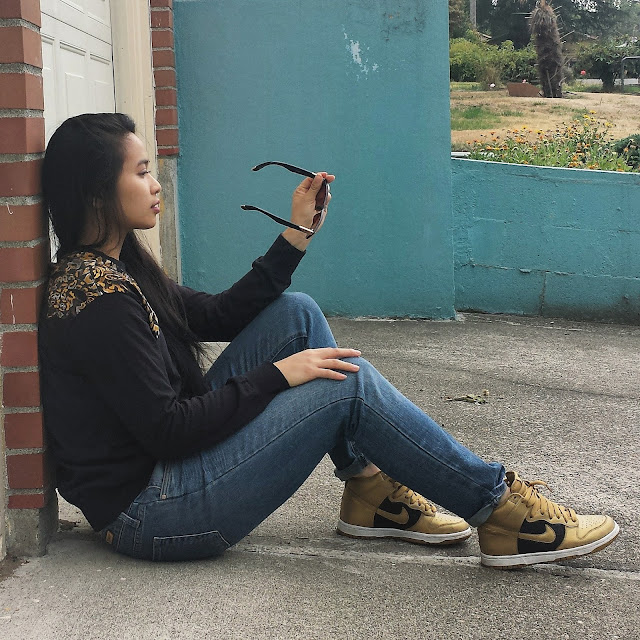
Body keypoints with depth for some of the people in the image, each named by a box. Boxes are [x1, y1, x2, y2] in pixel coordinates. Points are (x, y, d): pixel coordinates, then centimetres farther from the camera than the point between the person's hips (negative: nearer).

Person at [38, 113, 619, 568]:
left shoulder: (114, 269, 10)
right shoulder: (98, 297, -21)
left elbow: (220, 316, 15)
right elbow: (166, 429, -24)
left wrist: (298, 233, 8)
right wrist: (277, 375, -16)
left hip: (166, 465, 10)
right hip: (152, 513, -10)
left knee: (295, 313, 7)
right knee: (348, 383, -15)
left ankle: (371, 492, 9)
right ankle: (500, 508, -2)